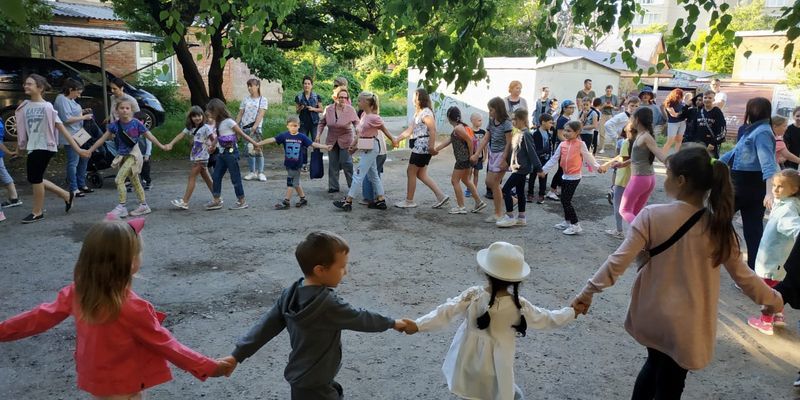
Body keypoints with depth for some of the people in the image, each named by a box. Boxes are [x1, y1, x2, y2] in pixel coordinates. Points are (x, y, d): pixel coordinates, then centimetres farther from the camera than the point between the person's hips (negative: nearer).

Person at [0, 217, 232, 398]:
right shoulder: (133, 309, -30)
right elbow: (166, 345, -22)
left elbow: (43, 316, 1)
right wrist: (208, 367, -13)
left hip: (93, 381, 6)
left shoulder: (76, 293, -13)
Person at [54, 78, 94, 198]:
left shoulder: (70, 99, 12)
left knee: (84, 159, 17)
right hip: (70, 137, -10)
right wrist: (83, 117, -18)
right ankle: (74, 189, 0)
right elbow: (67, 119, -24)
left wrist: (82, 111, 8)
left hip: (78, 135, 10)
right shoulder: (62, 100, -17)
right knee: (73, 163, -6)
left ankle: (81, 185, 27)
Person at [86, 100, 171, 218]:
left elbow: (149, 136, -2)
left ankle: (122, 207, -6)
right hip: (123, 156, 5)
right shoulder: (115, 125, -2)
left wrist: (162, 146, 0)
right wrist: (89, 151, 0)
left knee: (119, 179, -13)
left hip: (133, 155, -5)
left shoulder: (136, 123, -12)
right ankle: (143, 205, 23)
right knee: (135, 181, 13)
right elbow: (102, 139, 3)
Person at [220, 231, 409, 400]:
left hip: (302, 379, 8)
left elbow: (266, 326, -4)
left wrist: (237, 355, 3)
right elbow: (360, 319, -16)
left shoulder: (290, 294, -6)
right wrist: (392, 323, 0)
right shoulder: (328, 304, -28)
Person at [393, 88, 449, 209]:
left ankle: (409, 201, 9)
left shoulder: (426, 112, -12)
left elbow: (433, 130, -21)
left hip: (422, 147, -10)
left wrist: (431, 146, -26)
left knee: (411, 172, -1)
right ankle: (441, 196, 9)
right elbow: (409, 130, 17)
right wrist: (397, 139, 10)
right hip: (419, 147, 10)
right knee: (421, 174, 10)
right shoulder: (417, 113, 19)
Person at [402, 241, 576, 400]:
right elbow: (545, 318, -3)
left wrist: (418, 325, -19)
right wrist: (572, 312, 11)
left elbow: (446, 312, -21)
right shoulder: (519, 305, -16)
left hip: (470, 359, 1)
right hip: (497, 365, -1)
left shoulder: (473, 296, -19)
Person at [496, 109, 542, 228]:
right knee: (519, 191, 13)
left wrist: (538, 168, -18)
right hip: (518, 168, 9)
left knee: (506, 189, -8)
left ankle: (510, 217, -1)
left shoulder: (525, 134, -17)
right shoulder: (517, 133, 10)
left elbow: (532, 152, -18)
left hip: (521, 168, -9)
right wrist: (510, 164, 18)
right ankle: (521, 218, 21)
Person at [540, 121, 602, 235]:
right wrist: (544, 169, 3)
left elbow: (588, 157, -2)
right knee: (563, 200, 13)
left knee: (566, 201, -9)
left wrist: (597, 166, -13)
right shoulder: (562, 144, 3)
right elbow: (554, 159, 6)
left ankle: (575, 225, 0)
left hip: (574, 177, -6)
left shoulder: (580, 144, -9)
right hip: (565, 176, 6)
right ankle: (567, 221, 29)